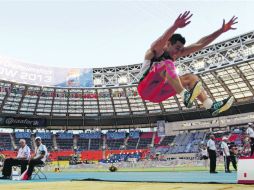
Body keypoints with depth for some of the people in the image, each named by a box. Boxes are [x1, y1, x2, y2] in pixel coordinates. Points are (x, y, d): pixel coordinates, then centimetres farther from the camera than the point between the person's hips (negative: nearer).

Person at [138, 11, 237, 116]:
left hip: (158, 94, 8)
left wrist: (221, 30, 2)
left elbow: (200, 44, 7)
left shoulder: (175, 55, 11)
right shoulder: (156, 51, -9)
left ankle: (211, 106, -18)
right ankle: (185, 96, -43)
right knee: (167, 64, -29)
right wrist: (175, 26, -55)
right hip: (146, 89, -7)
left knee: (191, 78, -2)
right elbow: (162, 39, -35)